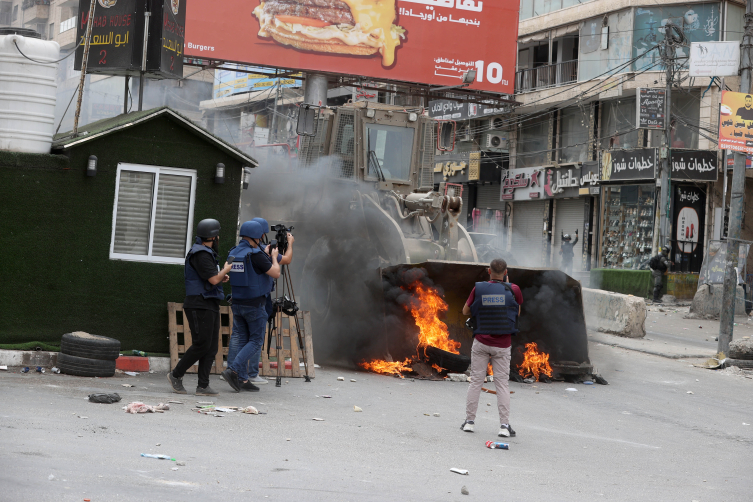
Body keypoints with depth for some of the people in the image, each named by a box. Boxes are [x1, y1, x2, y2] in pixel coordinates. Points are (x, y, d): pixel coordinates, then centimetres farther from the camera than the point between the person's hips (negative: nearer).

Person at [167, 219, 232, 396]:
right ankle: (176, 375, 3)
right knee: (202, 344, -11)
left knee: (212, 346, 4)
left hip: (210, 305, 10)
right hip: (200, 306, -10)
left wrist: (221, 278, 15)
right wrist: (226, 270, -3)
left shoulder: (207, 253, 20)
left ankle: (203, 386, 2)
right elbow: (214, 279, -21)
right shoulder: (200, 254, -14)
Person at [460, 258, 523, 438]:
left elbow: (465, 311, 6)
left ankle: (469, 421, 11)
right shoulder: (513, 290, -7)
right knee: (502, 384, 3)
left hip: (481, 342, 1)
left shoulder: (478, 289, -6)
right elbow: (518, 312, 10)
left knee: (476, 381, 9)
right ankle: (505, 425, -2)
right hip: (502, 345, 0)